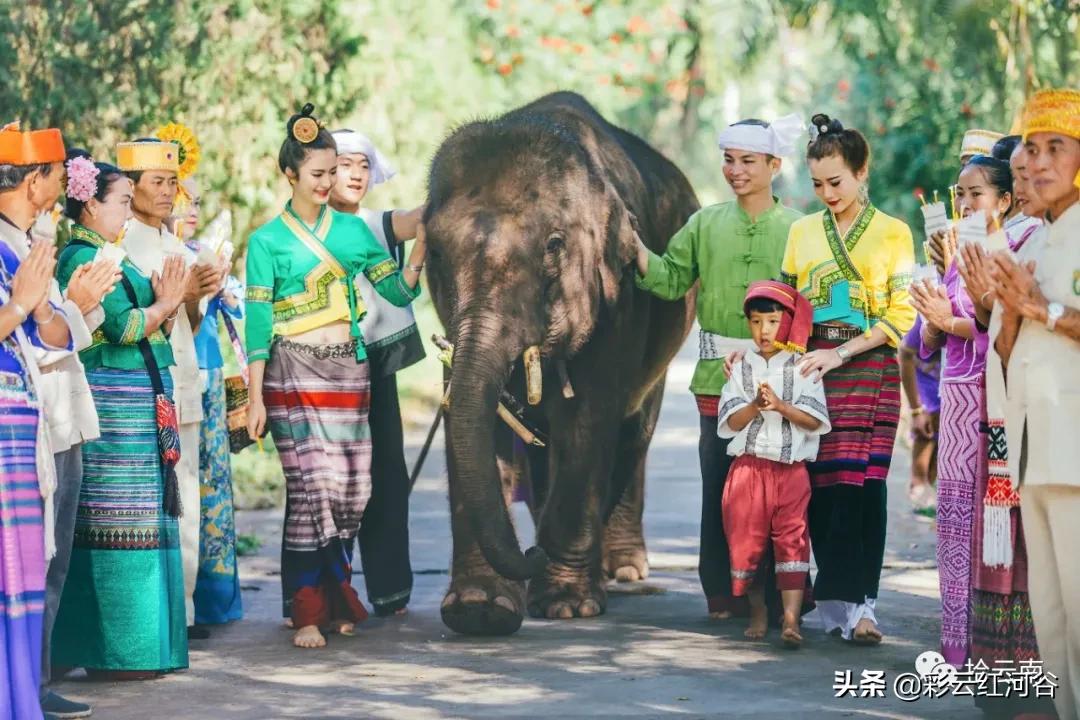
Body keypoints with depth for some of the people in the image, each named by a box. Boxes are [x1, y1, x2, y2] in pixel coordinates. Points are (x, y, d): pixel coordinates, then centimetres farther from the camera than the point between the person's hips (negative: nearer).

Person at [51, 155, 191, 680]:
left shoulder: (108, 257, 19)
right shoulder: (85, 258, -11)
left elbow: (146, 330, 19)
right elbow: (124, 327, -18)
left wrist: (166, 304, 1)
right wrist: (165, 305, -3)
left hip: (139, 401, 10)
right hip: (114, 400, -10)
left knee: (140, 522, 10)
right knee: (117, 524, -8)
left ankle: (134, 647, 13)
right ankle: (114, 653, -4)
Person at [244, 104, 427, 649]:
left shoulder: (352, 229, 12)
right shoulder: (268, 241, 1)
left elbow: (396, 291, 10)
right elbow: (257, 323, -1)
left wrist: (416, 261, -10)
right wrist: (255, 398, -5)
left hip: (347, 368, 4)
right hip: (295, 373, -4)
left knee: (352, 487, 2)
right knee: (311, 485, -11)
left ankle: (335, 597, 17)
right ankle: (307, 612, -5)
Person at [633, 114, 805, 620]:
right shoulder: (706, 224, 12)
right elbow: (670, 280, 10)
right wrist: (636, 247, -5)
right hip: (717, 375, 2)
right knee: (718, 481, 2)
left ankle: (777, 594, 7)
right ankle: (722, 592, 9)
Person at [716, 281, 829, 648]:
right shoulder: (742, 367, 10)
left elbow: (815, 420, -5)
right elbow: (730, 422, 2)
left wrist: (780, 405, -18)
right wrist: (756, 406, -15)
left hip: (791, 469, -2)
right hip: (749, 466, 2)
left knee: (792, 541, -10)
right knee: (746, 539, 3)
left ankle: (791, 618, -15)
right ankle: (757, 614, 19)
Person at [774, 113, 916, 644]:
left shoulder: (892, 233, 5)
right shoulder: (802, 232, 14)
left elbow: (902, 315, -3)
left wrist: (839, 354, -12)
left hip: (869, 369, -3)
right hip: (812, 369, 3)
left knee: (862, 484, -11)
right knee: (822, 484, -3)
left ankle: (853, 603, -12)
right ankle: (841, 601, 3)